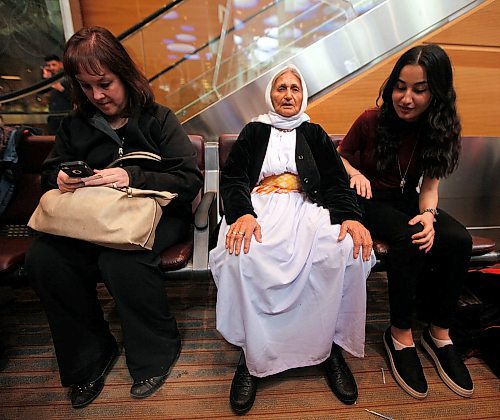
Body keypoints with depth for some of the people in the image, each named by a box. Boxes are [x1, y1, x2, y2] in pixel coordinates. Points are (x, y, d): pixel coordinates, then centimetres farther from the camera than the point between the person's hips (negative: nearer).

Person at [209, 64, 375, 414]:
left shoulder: (314, 134, 23)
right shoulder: (254, 132, 20)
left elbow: (337, 181, 11)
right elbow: (233, 177, 5)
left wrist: (350, 216, -13)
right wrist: (242, 213, -18)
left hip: (306, 208, 1)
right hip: (259, 206, 0)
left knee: (346, 251, -30)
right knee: (240, 255, -34)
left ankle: (330, 346, -10)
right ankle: (253, 355, -14)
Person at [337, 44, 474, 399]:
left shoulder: (441, 129, -3)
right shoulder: (372, 121, -10)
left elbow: (430, 183, -2)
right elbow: (341, 155, 4)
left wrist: (428, 214, -23)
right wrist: (356, 173, -18)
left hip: (406, 200, 4)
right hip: (369, 199, -3)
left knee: (458, 239, -24)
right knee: (409, 239, -33)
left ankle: (439, 332, -7)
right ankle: (400, 334, -16)